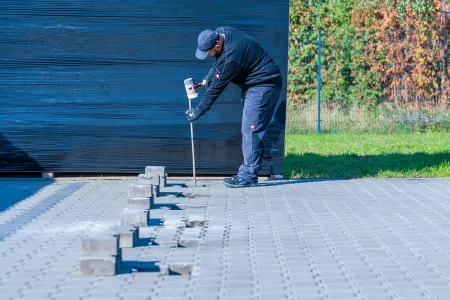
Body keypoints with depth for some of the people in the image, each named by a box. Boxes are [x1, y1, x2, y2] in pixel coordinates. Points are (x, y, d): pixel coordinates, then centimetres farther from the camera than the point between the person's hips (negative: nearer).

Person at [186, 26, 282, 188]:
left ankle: (248, 176, -13)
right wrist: (207, 80, 4)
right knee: (248, 129, 9)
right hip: (255, 85, 10)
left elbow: (216, 89, -23)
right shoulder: (220, 33, -4)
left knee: (251, 129, -14)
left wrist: (197, 112, -15)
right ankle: (247, 172, 11)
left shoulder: (230, 58, -31)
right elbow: (218, 63, 16)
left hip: (264, 86, -10)